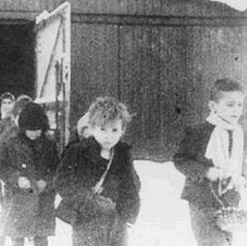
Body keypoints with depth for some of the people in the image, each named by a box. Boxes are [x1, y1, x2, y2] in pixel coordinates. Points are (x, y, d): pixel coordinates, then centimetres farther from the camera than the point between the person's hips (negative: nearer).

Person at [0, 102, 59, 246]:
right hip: (18, 198, -2)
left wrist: (47, 181, -12)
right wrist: (16, 178, -19)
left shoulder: (49, 145, 4)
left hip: (44, 199, 2)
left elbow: (57, 169, 6)